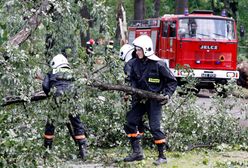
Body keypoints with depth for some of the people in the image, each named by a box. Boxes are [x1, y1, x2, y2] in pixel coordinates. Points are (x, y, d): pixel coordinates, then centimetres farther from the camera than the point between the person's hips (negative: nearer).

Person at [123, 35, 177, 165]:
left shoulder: (158, 65, -14)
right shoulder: (135, 63, 1)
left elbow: (172, 81, -6)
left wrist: (167, 94, -17)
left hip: (154, 99, -6)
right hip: (140, 99, 6)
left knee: (155, 127, -11)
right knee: (130, 123, 0)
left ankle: (162, 156, -2)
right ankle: (137, 152, 10)